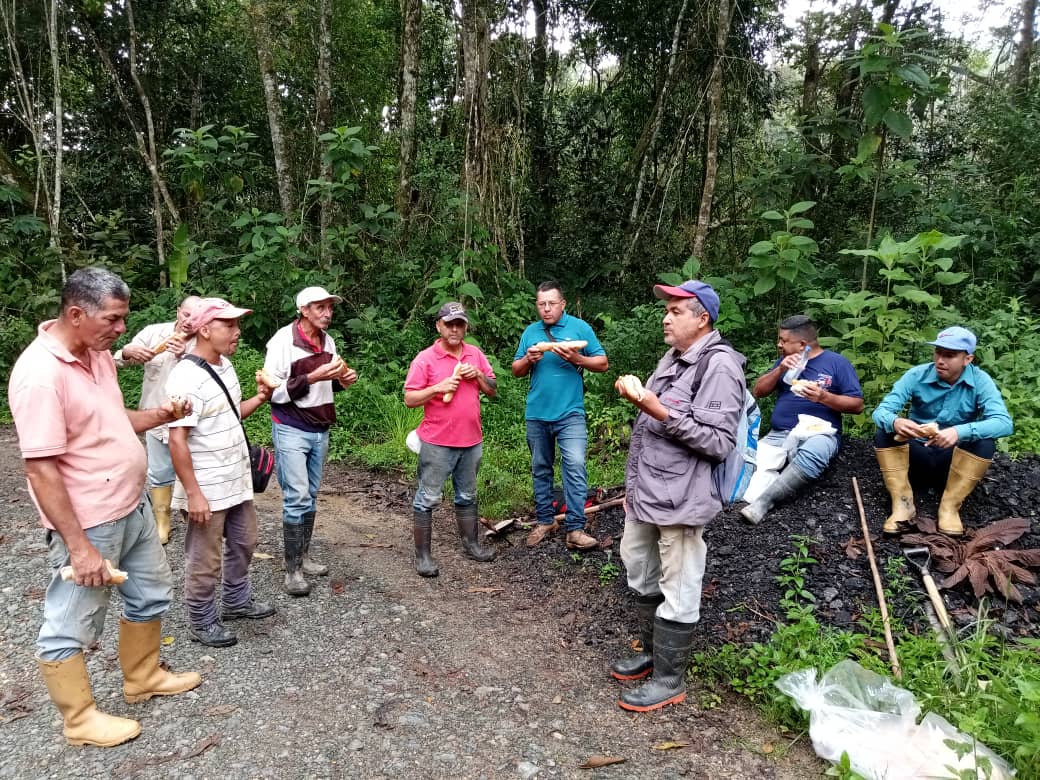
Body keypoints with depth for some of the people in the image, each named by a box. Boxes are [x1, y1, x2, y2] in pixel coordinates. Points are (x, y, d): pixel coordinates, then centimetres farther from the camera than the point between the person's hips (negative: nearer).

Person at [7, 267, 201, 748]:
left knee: (151, 593, 23)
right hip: (88, 524, -9)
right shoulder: (41, 374, -24)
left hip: (133, 508, 9)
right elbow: (41, 470, -25)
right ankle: (79, 718, 29)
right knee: (71, 625, 11)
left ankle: (143, 678, 43)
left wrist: (158, 415, -3)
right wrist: (79, 546, -24)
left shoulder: (97, 354, 3)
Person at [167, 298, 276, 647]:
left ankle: (236, 601, 42)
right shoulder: (187, 377, -22)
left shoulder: (225, 365, 6)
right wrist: (193, 493, -23)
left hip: (237, 481, 9)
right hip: (206, 489, -9)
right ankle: (202, 622, 27)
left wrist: (259, 399, 0)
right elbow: (177, 440, -24)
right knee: (205, 560, 8)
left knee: (243, 542, 22)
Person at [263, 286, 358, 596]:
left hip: (320, 430, 7)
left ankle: (303, 557, 24)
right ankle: (292, 570, 3)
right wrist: (312, 378, -25)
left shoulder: (327, 340, 6)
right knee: (297, 498, -7)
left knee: (310, 496, 12)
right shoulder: (283, 340, -14)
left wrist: (342, 379, -3)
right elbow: (273, 391, -16)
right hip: (291, 430, -7)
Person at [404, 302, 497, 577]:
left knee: (467, 497, 18)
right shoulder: (425, 359, -7)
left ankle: (471, 544, 30)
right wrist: (438, 387, -22)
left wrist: (479, 375, -7)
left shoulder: (476, 355, 8)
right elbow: (409, 399, -9)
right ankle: (423, 555, 10)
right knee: (427, 499, 1)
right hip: (437, 443, -5)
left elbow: (493, 391, 12)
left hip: (472, 441, 5)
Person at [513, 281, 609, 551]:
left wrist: (577, 359, -17)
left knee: (575, 467, -14)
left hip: (570, 413, -4)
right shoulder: (530, 331, 9)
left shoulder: (580, 327, -1)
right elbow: (516, 370, 12)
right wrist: (528, 360, -9)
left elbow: (603, 363, -1)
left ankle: (575, 530, -9)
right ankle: (544, 521, 26)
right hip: (536, 414, 4)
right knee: (540, 469, 12)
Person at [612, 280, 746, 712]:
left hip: (680, 499, -10)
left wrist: (663, 413, -24)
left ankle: (669, 679, 19)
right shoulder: (672, 358, 14)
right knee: (641, 575, 21)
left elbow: (718, 443, -21)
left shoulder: (720, 367, -14)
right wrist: (637, 398, 7)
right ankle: (652, 652, 40)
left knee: (678, 593, 4)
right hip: (646, 493, 10)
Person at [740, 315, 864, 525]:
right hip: (778, 434, 6)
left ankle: (762, 502, -45)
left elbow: (857, 405, 2)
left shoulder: (837, 362, 6)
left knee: (810, 456, -40)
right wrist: (780, 370, -2)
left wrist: (823, 397, -14)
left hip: (819, 434, -6)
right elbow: (757, 392, 14)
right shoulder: (785, 361, 20)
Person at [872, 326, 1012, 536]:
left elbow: (1004, 423, -26)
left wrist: (960, 431, -44)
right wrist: (895, 422, -44)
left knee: (984, 443, -29)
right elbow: (880, 411, -19)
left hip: (954, 458, 0)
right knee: (885, 434, -25)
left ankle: (949, 506, -20)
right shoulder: (917, 375, -12)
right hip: (917, 453, 1)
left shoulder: (980, 381, -12)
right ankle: (903, 503, -25)